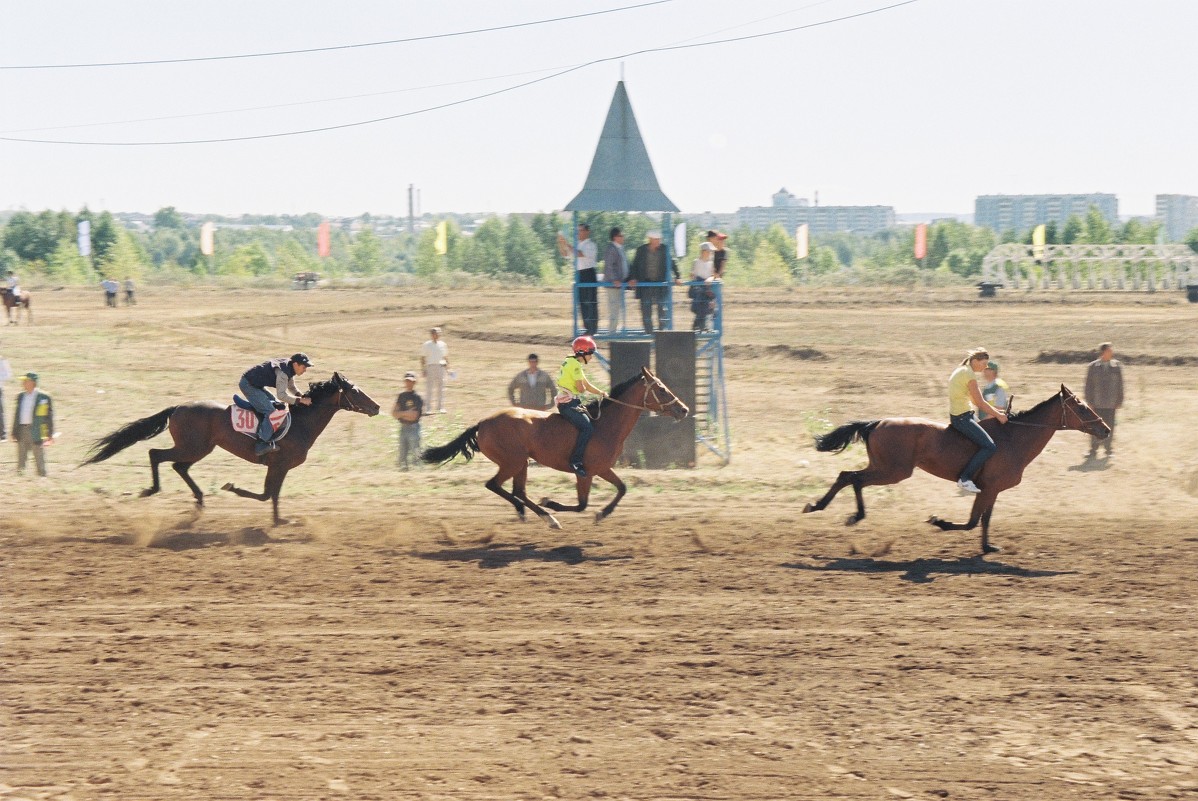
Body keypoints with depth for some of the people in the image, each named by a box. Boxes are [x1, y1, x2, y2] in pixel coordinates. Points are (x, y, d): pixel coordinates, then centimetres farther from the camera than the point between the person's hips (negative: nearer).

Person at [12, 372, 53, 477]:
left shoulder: (43, 397, -5)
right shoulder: (21, 397, 13)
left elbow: (49, 416, -4)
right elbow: (17, 415, 18)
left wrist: (49, 434, -7)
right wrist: (14, 432, 13)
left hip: (35, 431, -5)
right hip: (22, 430, 5)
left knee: (38, 456, 0)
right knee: (21, 457, 7)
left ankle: (42, 475, 6)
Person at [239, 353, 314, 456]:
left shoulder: (289, 368, 6)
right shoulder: (282, 371, -25)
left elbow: (292, 388, 19)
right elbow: (282, 395, -29)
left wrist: (303, 398, 3)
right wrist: (300, 400, -24)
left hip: (255, 384, 11)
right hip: (248, 385, -11)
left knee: (275, 404, 19)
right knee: (270, 411, -16)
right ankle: (262, 445, -16)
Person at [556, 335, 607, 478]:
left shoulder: (575, 364, 20)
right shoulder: (575, 365, -13)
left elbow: (587, 386, 23)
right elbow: (581, 388, -16)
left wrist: (601, 393, 14)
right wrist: (582, 388, 7)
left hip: (572, 403, 11)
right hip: (569, 403, -11)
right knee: (588, 428, -22)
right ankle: (576, 461, -27)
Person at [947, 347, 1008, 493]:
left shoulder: (961, 371, 16)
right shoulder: (969, 374, -16)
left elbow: (975, 400, 20)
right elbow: (980, 403, -15)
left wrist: (996, 411, 16)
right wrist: (998, 415, -4)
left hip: (958, 416, 11)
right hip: (962, 418, -11)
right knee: (990, 447, -15)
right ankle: (964, 479, -14)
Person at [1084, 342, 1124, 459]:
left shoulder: (1117, 366, 5)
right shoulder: (1093, 367, 2)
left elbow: (1120, 385, 8)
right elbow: (1089, 385, 3)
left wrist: (1119, 401, 4)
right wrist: (1089, 401, -2)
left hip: (1111, 404, 1)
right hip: (1097, 403, -1)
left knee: (1109, 427, 2)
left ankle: (1108, 449, 13)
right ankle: (1093, 450, 8)